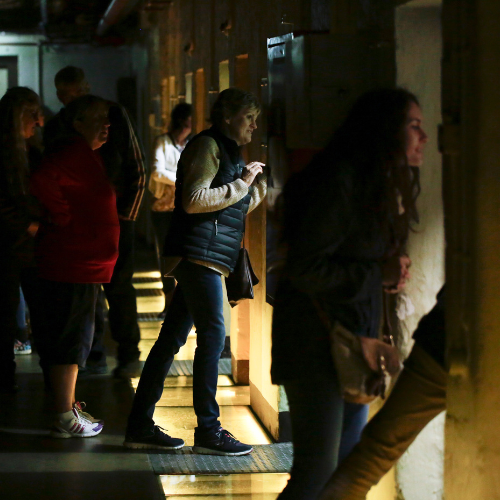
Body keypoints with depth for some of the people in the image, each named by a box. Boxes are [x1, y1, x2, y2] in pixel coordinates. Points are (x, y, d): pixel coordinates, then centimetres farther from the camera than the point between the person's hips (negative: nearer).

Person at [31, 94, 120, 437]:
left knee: (71, 335, 16)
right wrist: (62, 218, -21)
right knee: (70, 336, -6)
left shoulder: (86, 155, 17)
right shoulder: (73, 155, -17)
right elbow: (42, 184, -31)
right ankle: (65, 418, -1)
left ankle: (67, 405, 25)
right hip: (74, 263, -11)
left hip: (81, 263, 11)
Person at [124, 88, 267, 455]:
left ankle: (140, 425, 9)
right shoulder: (207, 146, -7)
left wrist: (259, 182, 15)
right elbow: (194, 200, -18)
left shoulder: (227, 151, 25)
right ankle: (208, 430, -10)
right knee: (212, 335, -12)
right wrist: (240, 184, -13)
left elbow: (237, 208, 29)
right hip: (198, 253, -10)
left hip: (208, 258, 10)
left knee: (173, 337, 7)